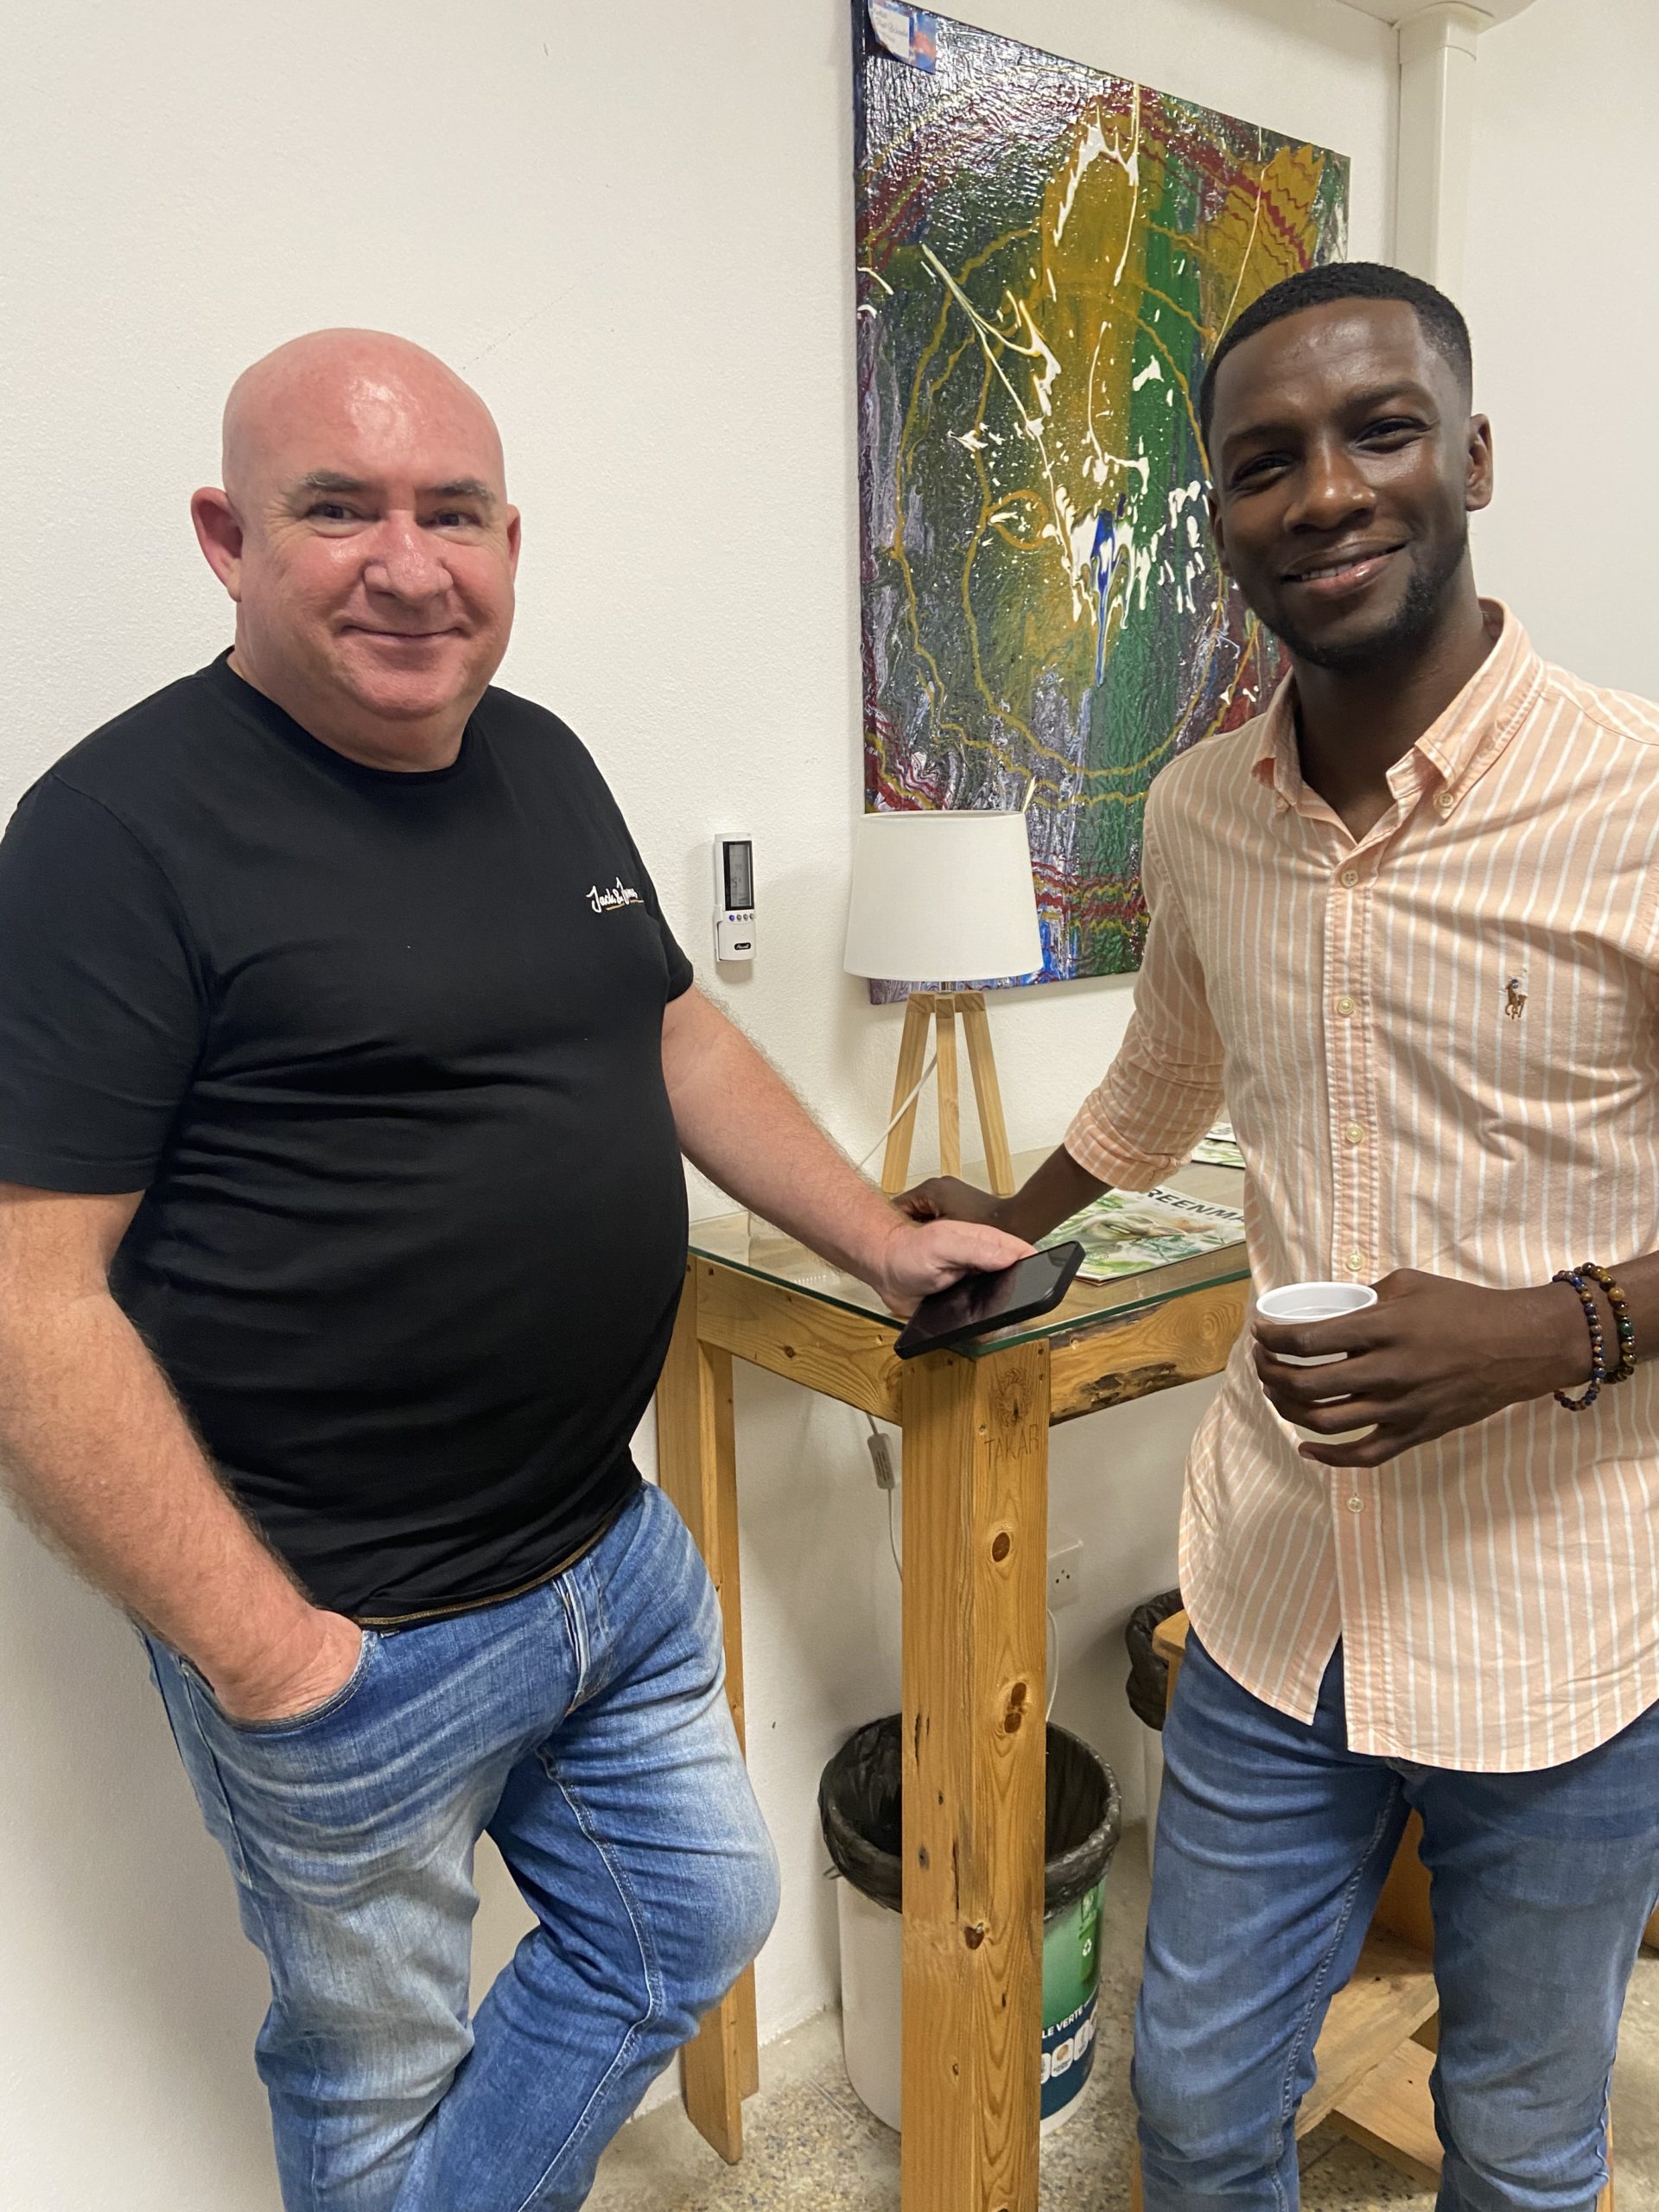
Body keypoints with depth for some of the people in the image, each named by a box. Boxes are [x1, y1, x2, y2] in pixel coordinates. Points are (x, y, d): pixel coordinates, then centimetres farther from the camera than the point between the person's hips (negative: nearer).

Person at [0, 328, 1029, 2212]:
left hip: (613, 1546, 7)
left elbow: (674, 1034, 16)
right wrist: (260, 1652, -18)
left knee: (697, 1922, 22)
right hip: (352, 1638, -7)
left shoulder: (542, 763, 6)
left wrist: (880, 1243, 14)